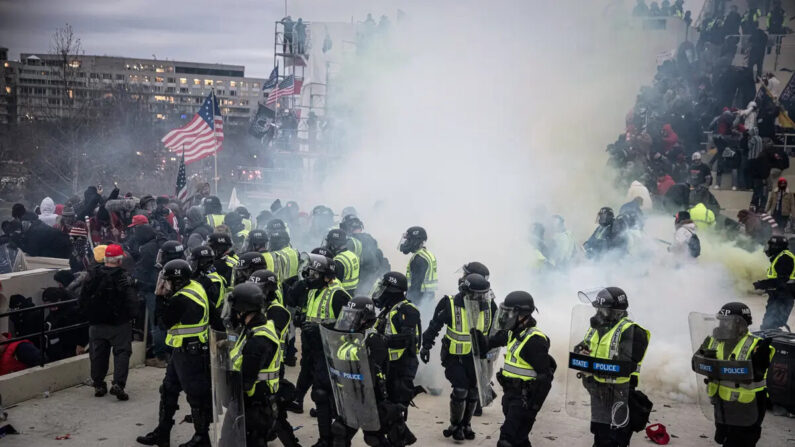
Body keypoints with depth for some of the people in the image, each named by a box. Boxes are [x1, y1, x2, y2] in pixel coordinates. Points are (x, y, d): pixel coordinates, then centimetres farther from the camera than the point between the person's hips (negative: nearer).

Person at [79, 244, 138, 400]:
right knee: (121, 352, 3)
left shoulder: (92, 276, -1)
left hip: (96, 324, 4)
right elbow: (132, 303, -15)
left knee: (98, 354, 14)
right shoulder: (124, 278, -15)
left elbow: (82, 301, 6)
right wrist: (131, 316, 3)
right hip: (119, 324, -4)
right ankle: (118, 383, -9)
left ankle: (98, 385, 20)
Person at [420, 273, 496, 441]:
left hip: (476, 357, 4)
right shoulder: (450, 305, -17)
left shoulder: (489, 306, -7)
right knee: (460, 391, -10)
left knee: (473, 392, 7)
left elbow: (494, 331, 11)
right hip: (455, 356, -3)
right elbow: (434, 326, -4)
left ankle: (465, 425, 27)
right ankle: (455, 426, 11)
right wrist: (426, 346, 0)